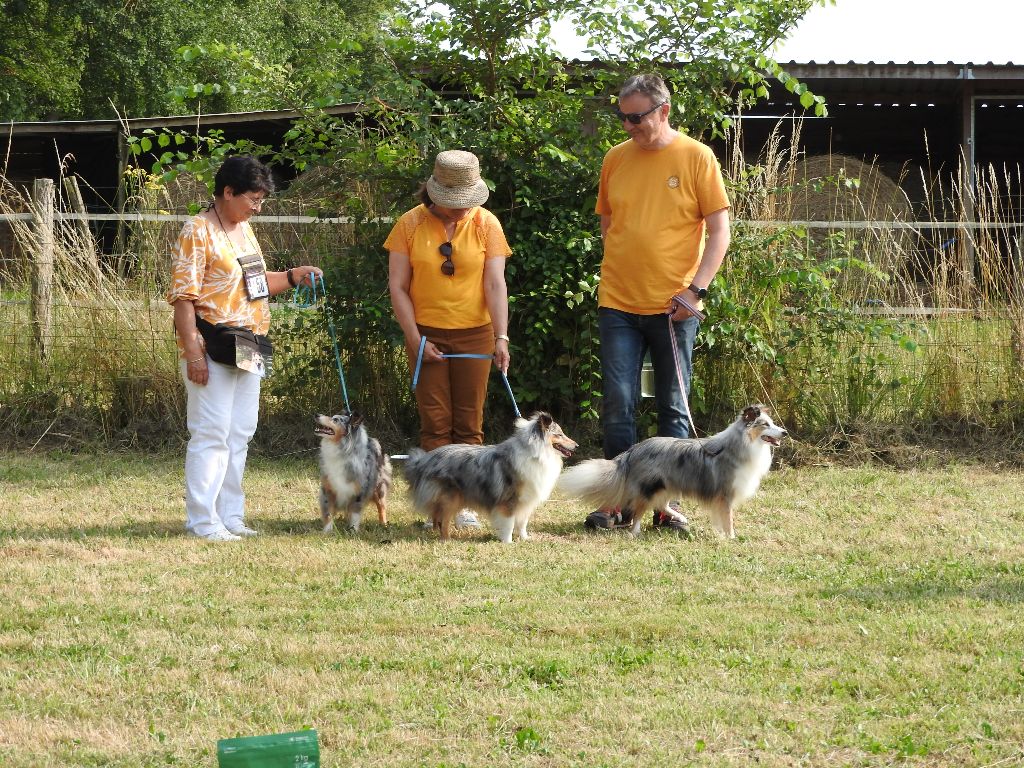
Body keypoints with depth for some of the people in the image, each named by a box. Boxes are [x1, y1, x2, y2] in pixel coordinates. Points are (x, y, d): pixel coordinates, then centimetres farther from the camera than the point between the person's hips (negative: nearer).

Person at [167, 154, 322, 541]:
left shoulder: (244, 230, 15)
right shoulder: (198, 232, -12)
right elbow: (183, 296, -16)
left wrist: (292, 277, 11)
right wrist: (193, 352, -22)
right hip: (214, 348, -9)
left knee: (239, 435, 11)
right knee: (211, 434, -8)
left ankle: (229, 515, 18)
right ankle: (202, 520, -5)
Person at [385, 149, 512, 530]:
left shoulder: (486, 224, -2)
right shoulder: (411, 224, -3)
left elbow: (495, 284, -8)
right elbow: (397, 286, -2)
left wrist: (501, 338, -17)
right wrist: (415, 339, -9)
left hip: (474, 334, 0)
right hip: (427, 335, 0)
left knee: (469, 424, 1)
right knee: (435, 424, -2)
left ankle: (464, 503, 4)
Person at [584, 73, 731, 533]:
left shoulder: (696, 158, -3)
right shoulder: (616, 159, 8)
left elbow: (719, 230, -3)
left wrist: (696, 289, -13)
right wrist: (616, 278, 8)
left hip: (674, 306, -3)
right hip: (619, 304, 3)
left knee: (673, 408, 4)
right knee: (618, 404, -2)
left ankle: (668, 502, 10)